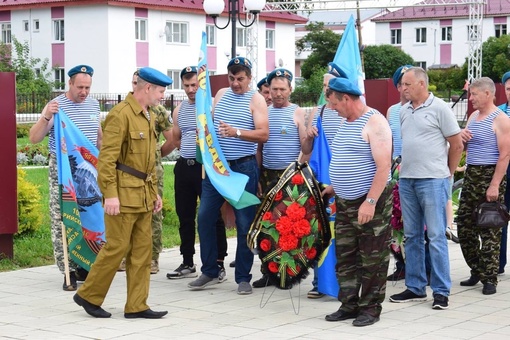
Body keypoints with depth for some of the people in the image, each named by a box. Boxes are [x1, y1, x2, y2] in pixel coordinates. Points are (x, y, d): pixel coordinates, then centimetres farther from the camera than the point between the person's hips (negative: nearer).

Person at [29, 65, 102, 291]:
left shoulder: (93, 105, 8)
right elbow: (34, 138, -11)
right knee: (62, 222, -4)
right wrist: (46, 117, -25)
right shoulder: (56, 106, -7)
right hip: (62, 169, -5)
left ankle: (84, 266, 19)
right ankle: (69, 272, 0)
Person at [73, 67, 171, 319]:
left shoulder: (149, 117, 16)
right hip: (123, 194, -9)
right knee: (117, 248, -4)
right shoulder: (120, 114, -13)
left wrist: (154, 192, 18)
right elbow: (107, 158, -18)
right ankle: (88, 296, 12)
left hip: (143, 195, 9)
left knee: (142, 250, 7)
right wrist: (110, 194, -22)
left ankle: (136, 306, 12)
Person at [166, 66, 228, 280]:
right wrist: (190, 148, 9)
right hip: (184, 167, 6)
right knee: (185, 216, 11)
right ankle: (188, 264, 20)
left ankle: (219, 264, 2)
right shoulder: (179, 110, 14)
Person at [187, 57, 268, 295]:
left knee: (244, 224, -1)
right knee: (205, 217, 3)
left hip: (243, 167, -5)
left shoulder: (255, 100, -3)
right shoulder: (221, 94, 12)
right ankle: (209, 272, 16)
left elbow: (263, 135, -12)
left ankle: (243, 278, 8)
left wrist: (236, 132, -25)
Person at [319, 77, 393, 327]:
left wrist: (370, 201, -26)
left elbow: (383, 166, -21)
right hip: (345, 202, 9)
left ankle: (371, 308, 9)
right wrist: (335, 186, 20)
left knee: (372, 259, 0)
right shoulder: (346, 122, 13)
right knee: (345, 257, 10)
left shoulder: (374, 122, -14)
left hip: (371, 202, -9)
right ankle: (349, 305, 19)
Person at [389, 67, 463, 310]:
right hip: (406, 180, 6)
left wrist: (448, 172, 5)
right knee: (412, 235, 11)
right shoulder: (403, 111, 12)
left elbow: (457, 145, -3)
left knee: (436, 236, -4)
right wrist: (405, 167, 13)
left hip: (432, 180, -6)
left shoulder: (439, 108, -6)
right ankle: (415, 287, 19)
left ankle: (441, 291, 1)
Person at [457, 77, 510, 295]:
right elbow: (463, 146, 25)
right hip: (470, 175, 8)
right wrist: (461, 137, 1)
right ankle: (477, 272, 21)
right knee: (464, 227, 8)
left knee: (489, 230, -4)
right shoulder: (473, 116, 15)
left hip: (490, 175, -8)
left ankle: (489, 279, 1)